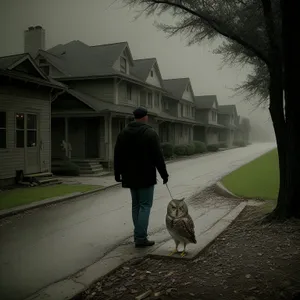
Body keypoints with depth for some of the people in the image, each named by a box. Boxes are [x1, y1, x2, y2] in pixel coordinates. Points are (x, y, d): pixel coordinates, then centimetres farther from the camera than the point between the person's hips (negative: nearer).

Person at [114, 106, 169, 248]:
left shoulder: (123, 133, 7)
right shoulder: (150, 133, -11)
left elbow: (117, 155, 9)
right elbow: (158, 156, -12)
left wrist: (117, 173, 17)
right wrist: (164, 174, -5)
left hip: (130, 176, 6)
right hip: (146, 176, -6)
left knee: (136, 205, 15)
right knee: (145, 205, -1)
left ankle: (139, 236, 17)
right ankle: (141, 238, -5)